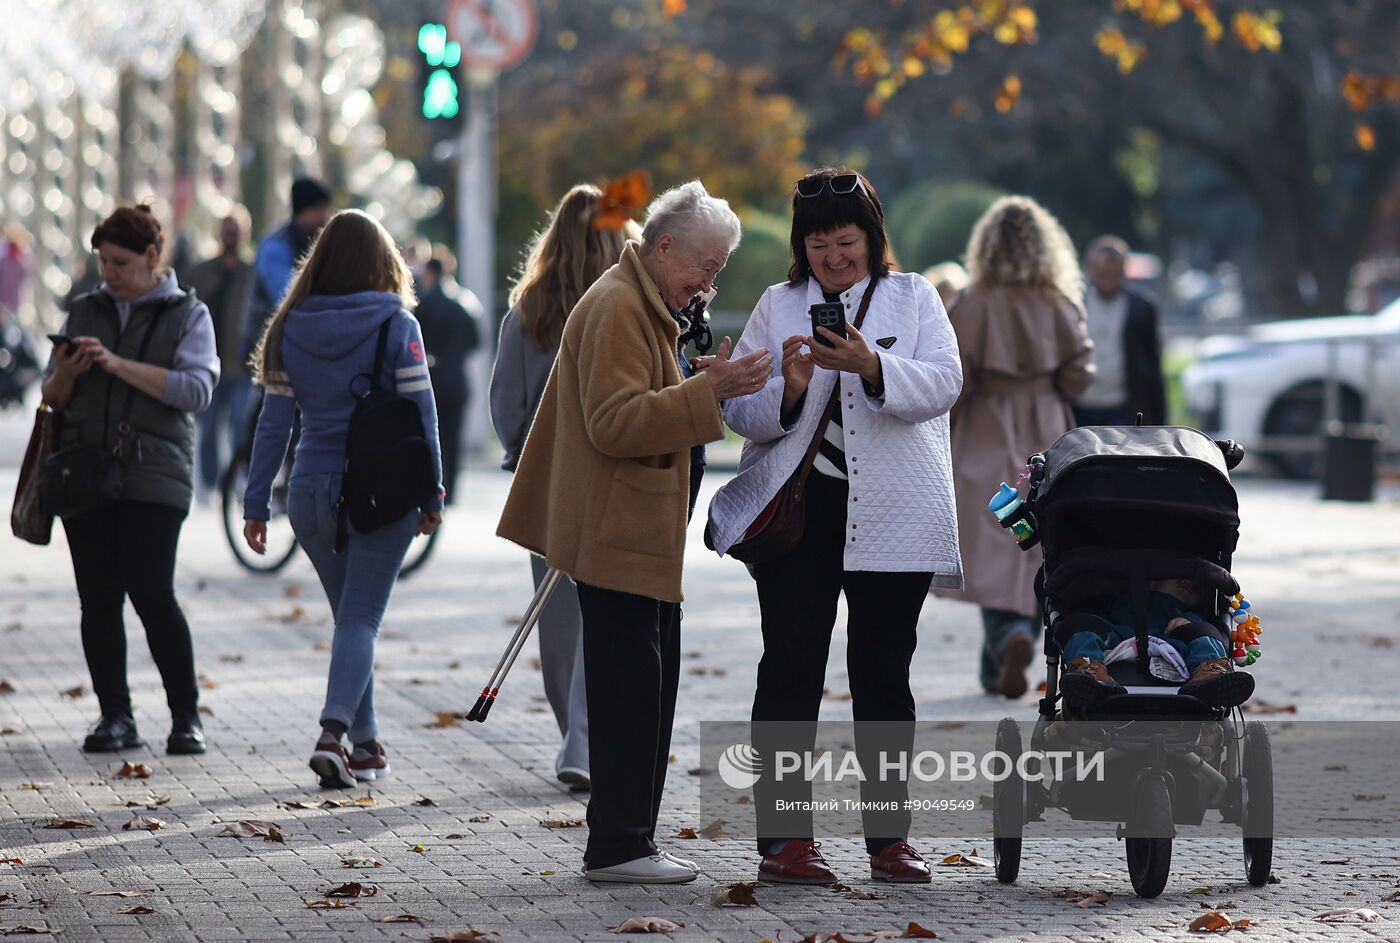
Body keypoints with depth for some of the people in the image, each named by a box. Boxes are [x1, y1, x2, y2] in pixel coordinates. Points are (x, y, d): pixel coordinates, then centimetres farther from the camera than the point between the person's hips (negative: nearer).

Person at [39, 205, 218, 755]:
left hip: (153, 476, -4)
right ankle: (114, 716, 7)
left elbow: (197, 389, -9)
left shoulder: (187, 314, 6)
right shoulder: (83, 312, 16)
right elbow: (53, 399, 17)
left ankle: (186, 716, -2)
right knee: (98, 599, 0)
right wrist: (66, 374, -7)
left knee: (151, 591, -12)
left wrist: (118, 364, -16)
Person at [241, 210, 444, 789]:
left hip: (311, 494, 3)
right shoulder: (397, 326, -6)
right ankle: (334, 732, -20)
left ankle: (366, 744, 19)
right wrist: (431, 495, 0)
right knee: (361, 617, -1)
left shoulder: (291, 329, 2)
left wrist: (256, 503, 6)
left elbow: (274, 421, 3)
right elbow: (420, 413, -7)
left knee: (351, 615, 17)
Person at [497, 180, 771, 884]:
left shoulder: (644, 306, 23)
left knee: (647, 686, 10)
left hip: (637, 531, 11)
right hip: (617, 532, -11)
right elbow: (613, 423, -22)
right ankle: (617, 847, -5)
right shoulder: (616, 308, -13)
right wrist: (706, 392, -25)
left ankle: (626, 841, 14)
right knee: (630, 687, -9)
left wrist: (706, 389, 19)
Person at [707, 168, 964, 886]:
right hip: (798, 509, 0)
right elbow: (739, 410, 3)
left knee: (884, 673, 4)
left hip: (894, 518, 0)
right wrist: (788, 390, -17)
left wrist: (871, 365, -24)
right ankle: (783, 837, -1)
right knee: (791, 670, -3)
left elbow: (942, 384, -8)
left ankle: (888, 836, 10)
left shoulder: (914, 298, 8)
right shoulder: (778, 307, 10)